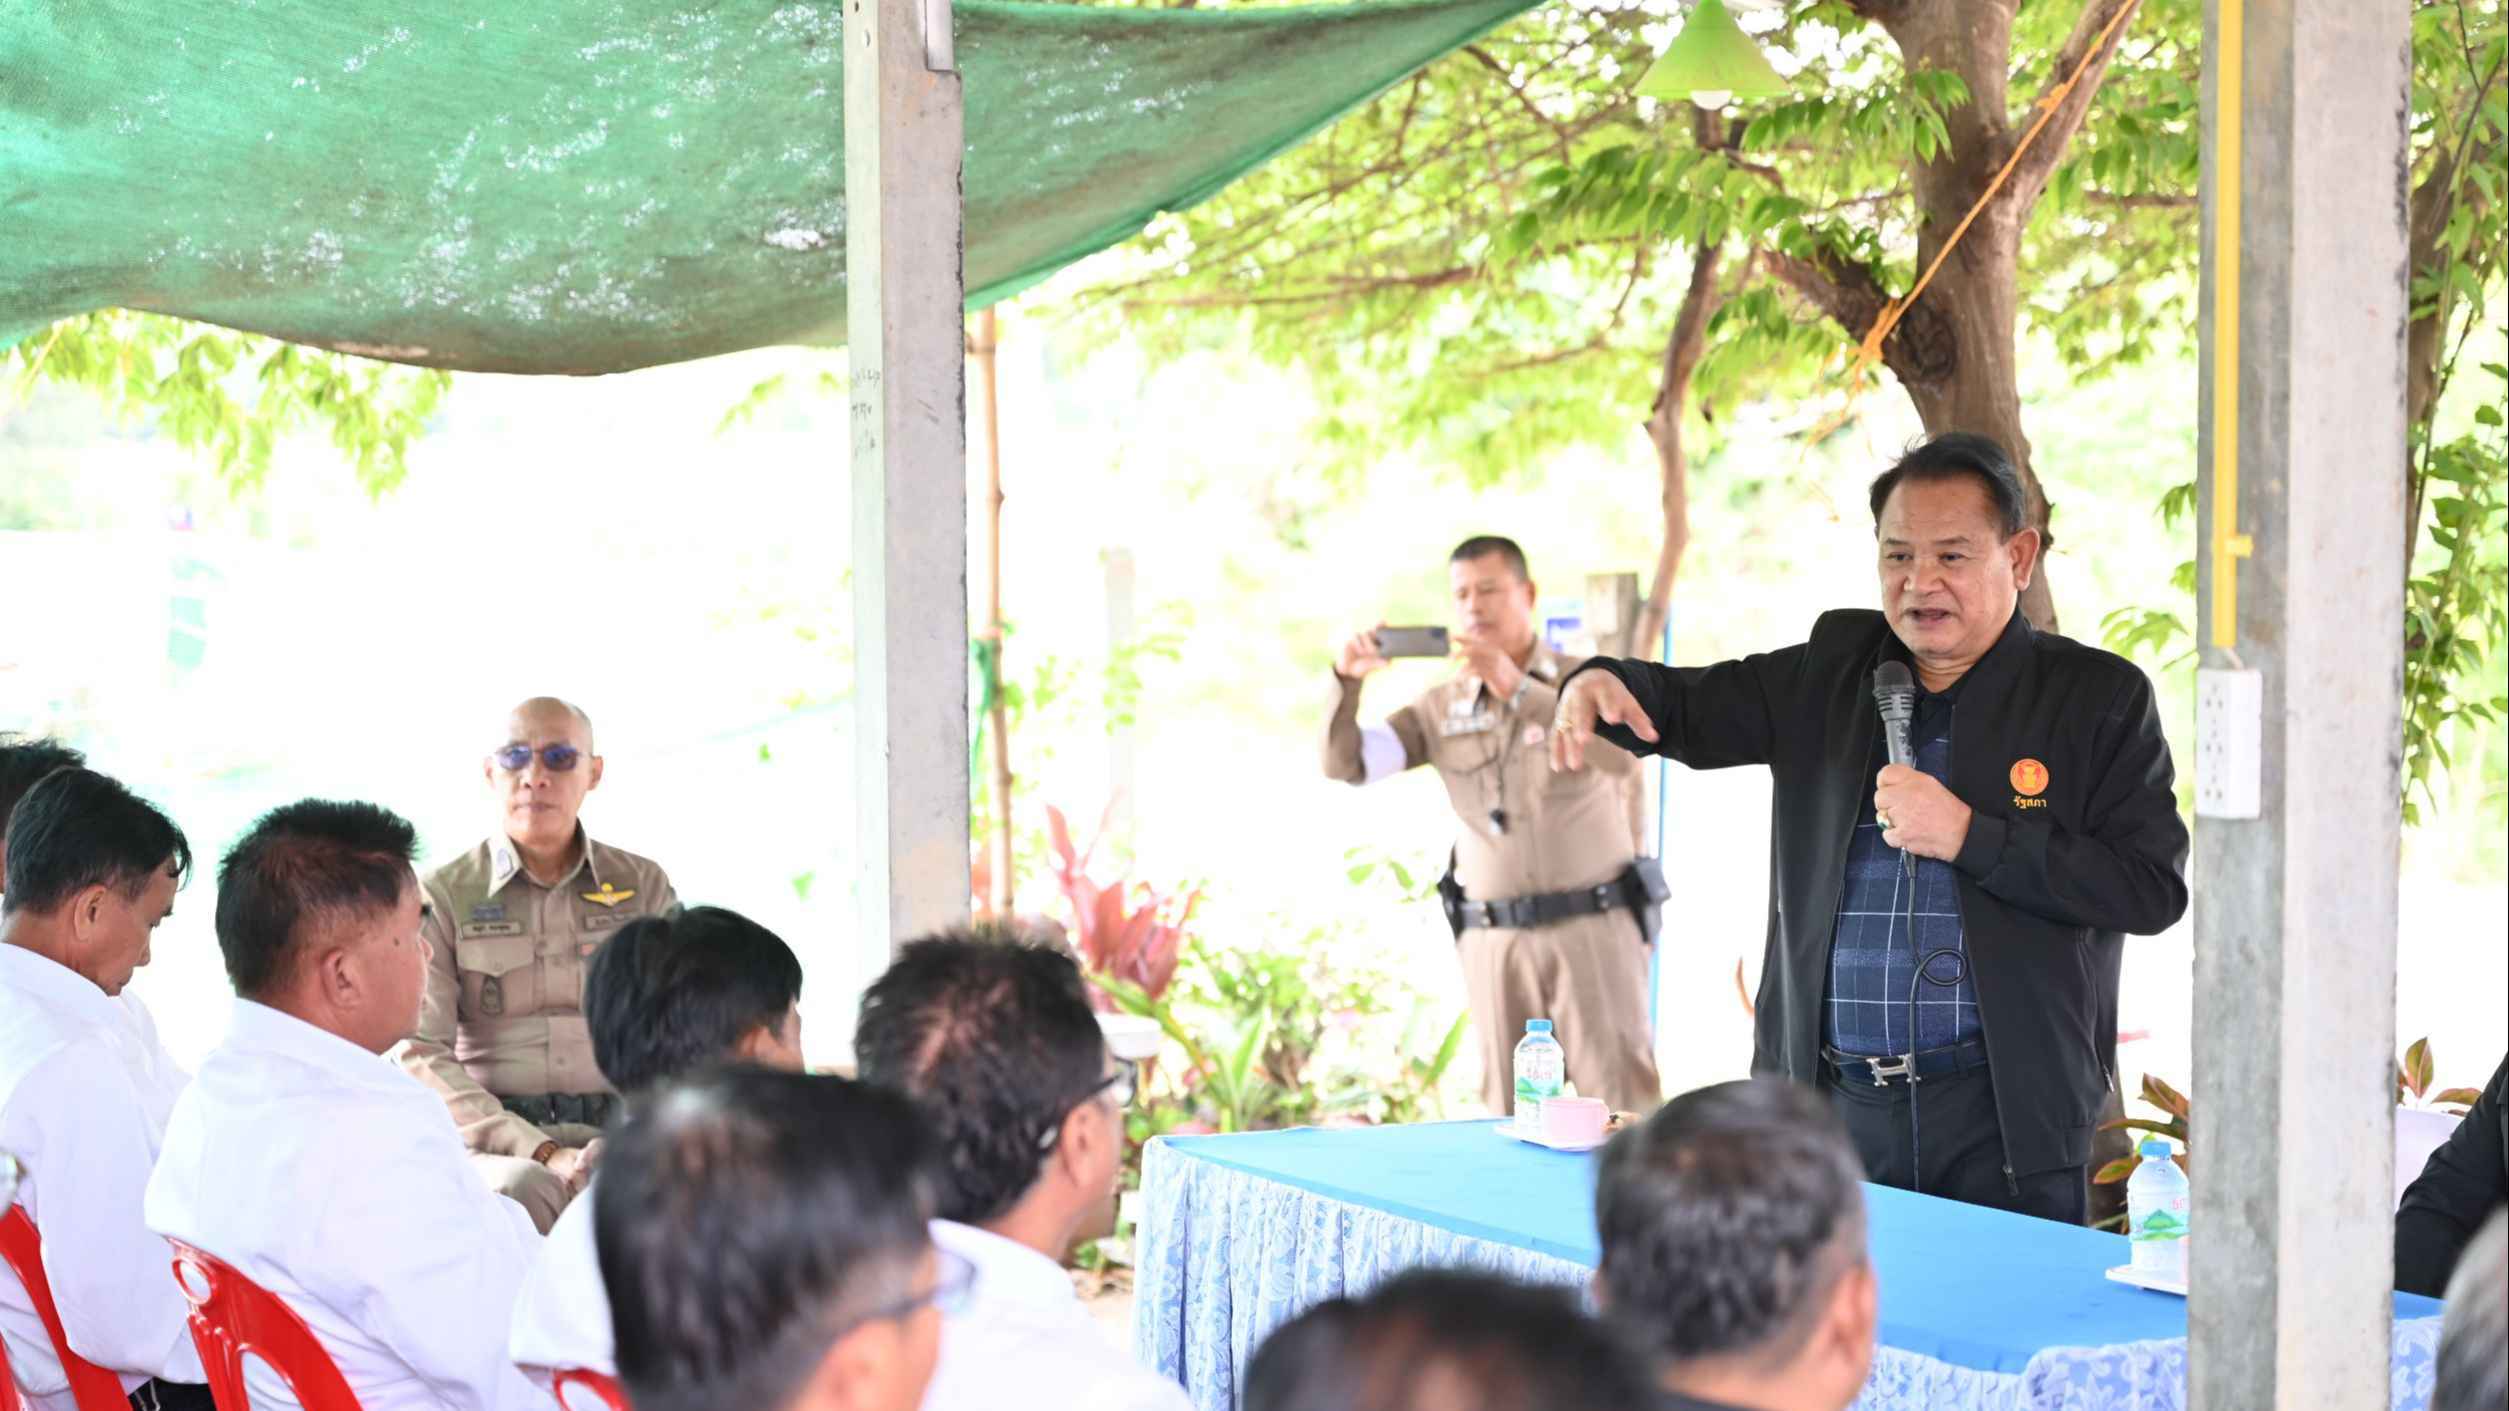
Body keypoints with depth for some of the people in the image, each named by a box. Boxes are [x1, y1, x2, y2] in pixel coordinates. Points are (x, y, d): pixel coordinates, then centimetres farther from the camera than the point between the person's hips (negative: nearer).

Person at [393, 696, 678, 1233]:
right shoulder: (444, 896, 8)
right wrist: (544, 1153, -16)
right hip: (497, 1145, -1)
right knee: (523, 1189, -38)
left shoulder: (642, 886, 15)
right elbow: (421, 1056, -3)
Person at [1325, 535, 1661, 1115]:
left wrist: (1518, 687, -29)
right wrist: (1348, 680, -19)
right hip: (1495, 941, 3)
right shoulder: (1440, 709, 8)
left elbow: (1621, 755, -21)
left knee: (1626, 1109, -6)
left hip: (1593, 928, -3)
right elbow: (1345, 764, -1)